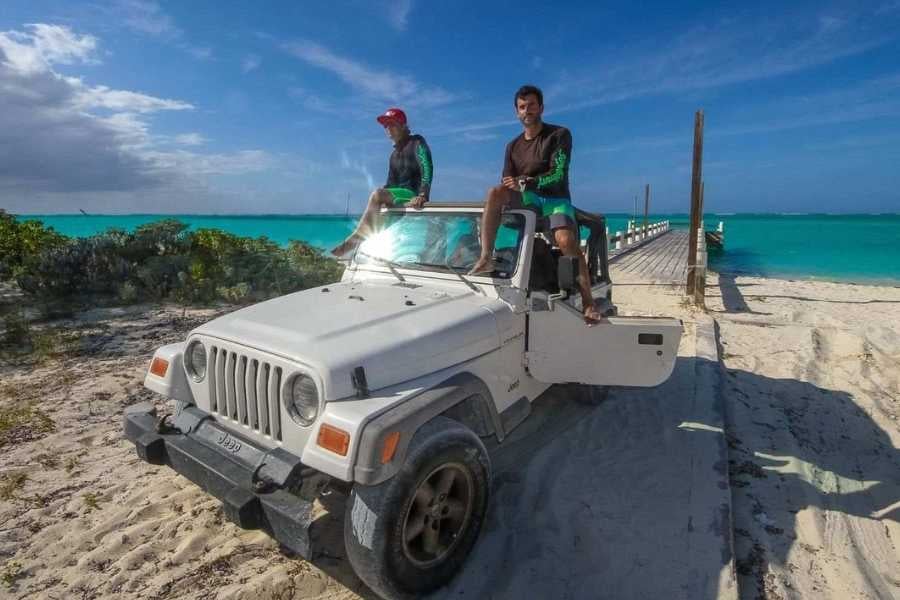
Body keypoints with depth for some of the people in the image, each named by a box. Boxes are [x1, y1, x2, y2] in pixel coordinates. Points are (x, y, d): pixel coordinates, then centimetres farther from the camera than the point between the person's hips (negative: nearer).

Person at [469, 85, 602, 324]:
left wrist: (525, 183, -24)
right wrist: (511, 186, -12)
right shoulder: (513, 146, 15)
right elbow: (507, 184, 12)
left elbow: (557, 174, -13)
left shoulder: (559, 135, 1)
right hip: (527, 201, 4)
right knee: (495, 192, -27)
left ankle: (588, 304, -25)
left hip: (555, 199, -3)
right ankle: (486, 259, -34)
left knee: (565, 240, -32)